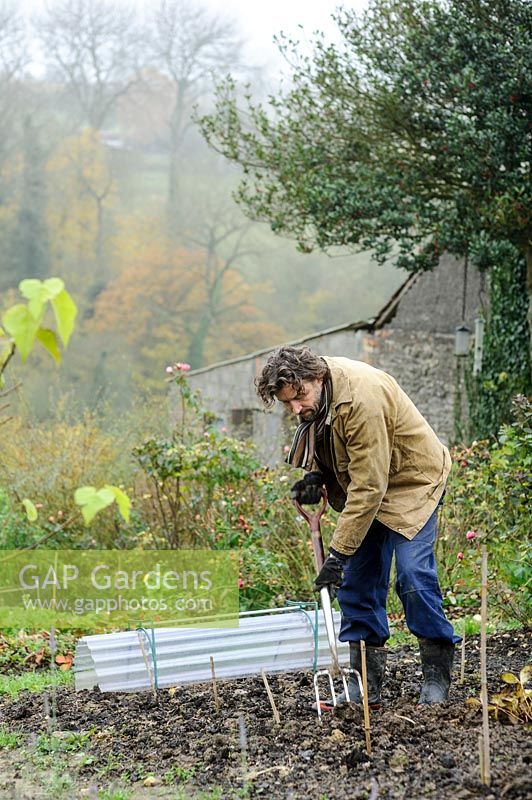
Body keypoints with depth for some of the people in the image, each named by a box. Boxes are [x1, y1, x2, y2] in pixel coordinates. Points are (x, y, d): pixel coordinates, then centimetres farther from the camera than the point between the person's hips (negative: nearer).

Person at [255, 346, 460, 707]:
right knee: (356, 582, 1)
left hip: (411, 480, -8)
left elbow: (369, 487, -34)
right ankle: (366, 682, 6)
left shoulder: (362, 398, -35)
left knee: (413, 576, -18)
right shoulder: (312, 395, -9)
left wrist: (338, 552, -33)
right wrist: (316, 474, -11)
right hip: (365, 480, 8)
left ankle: (437, 674, -4)